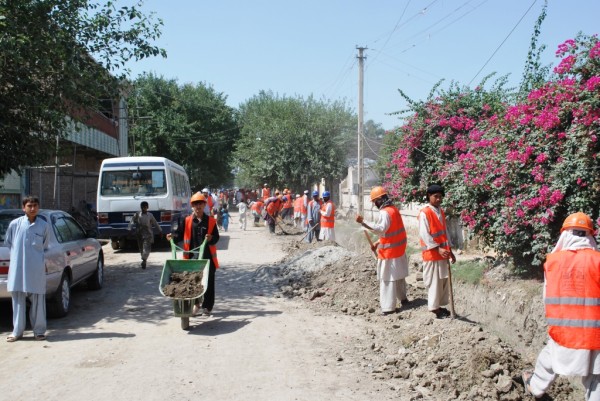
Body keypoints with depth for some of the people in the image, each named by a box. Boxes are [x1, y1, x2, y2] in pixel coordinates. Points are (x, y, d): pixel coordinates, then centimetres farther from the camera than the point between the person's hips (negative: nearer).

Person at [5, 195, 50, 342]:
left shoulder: (44, 226, 0)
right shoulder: (15, 224, -1)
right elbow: (8, 242, 13)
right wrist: (17, 254, 10)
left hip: (37, 268, 0)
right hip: (17, 267, 0)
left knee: (38, 300, 3)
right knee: (18, 299, 6)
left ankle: (39, 331, 13)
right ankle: (17, 331, 15)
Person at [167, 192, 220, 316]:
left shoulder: (211, 221, 4)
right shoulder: (186, 220, 5)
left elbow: (216, 237, 3)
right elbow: (180, 234, 6)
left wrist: (211, 238, -18)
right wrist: (173, 236, -13)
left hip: (208, 255, 0)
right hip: (192, 255, 0)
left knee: (208, 281, 5)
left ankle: (207, 306, 16)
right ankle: (195, 303, 10)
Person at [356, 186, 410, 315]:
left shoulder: (384, 212, -20)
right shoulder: (393, 209, 11)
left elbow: (381, 229, -33)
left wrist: (363, 223, -39)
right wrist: (378, 242, 13)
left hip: (389, 251, -9)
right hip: (399, 248, 9)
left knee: (387, 278, -5)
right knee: (398, 275, 22)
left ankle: (388, 307, -5)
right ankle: (403, 298, 37)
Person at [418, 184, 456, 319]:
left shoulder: (441, 212, 12)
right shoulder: (424, 213, -13)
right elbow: (424, 235, -18)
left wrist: (450, 250, 15)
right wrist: (437, 249, -23)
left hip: (443, 253, 8)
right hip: (432, 254, -8)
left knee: (444, 280, 13)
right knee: (434, 281, -1)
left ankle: (440, 305, 24)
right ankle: (435, 308, 9)